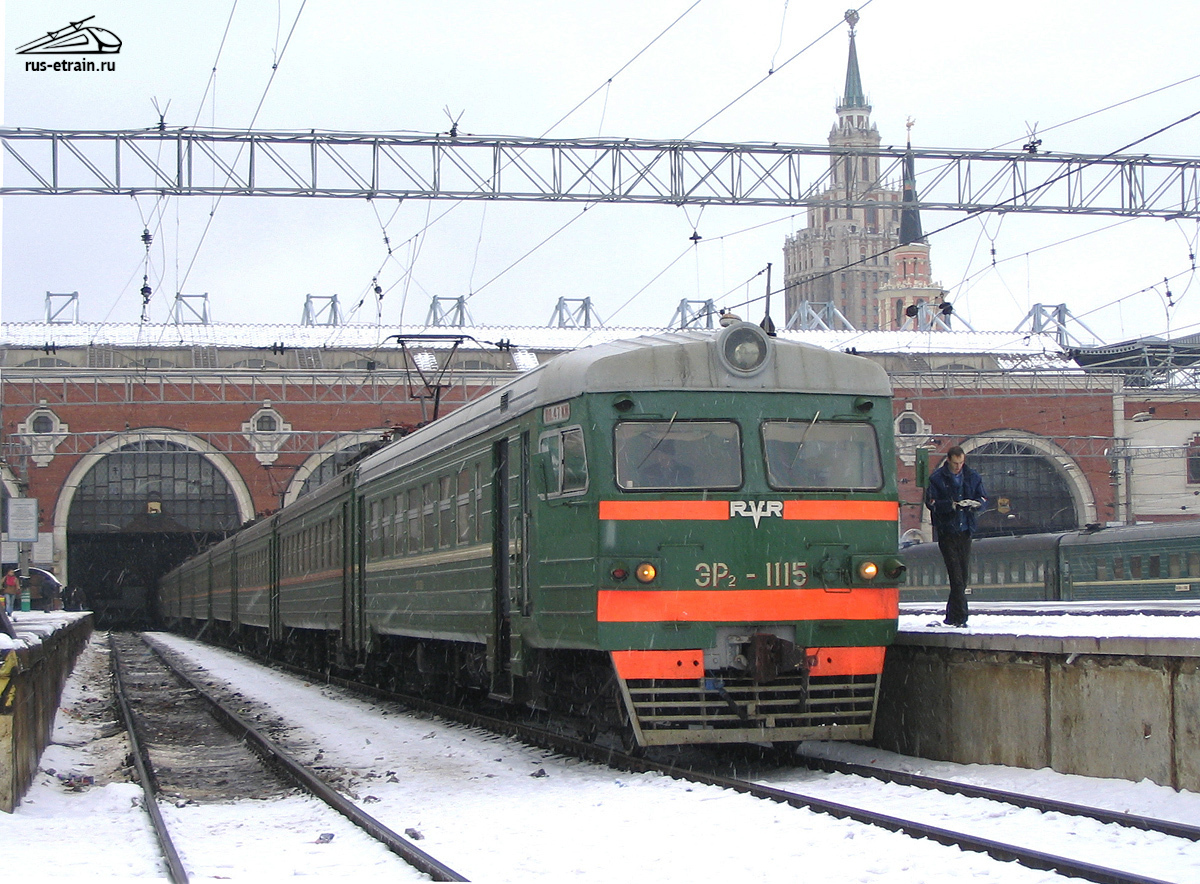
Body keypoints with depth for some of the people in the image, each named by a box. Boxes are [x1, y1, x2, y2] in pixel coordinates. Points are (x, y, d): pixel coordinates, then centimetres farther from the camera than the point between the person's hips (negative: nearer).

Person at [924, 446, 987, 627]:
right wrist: (952, 505, -22)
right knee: (956, 575, -11)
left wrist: (974, 503, -13)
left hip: (965, 531, 5)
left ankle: (952, 616, 19)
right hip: (946, 531, -5)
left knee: (963, 573, 8)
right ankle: (960, 617, -12)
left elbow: (983, 498, 10)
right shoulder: (937, 478, -3)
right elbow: (931, 502, -9)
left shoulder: (972, 477, 9)